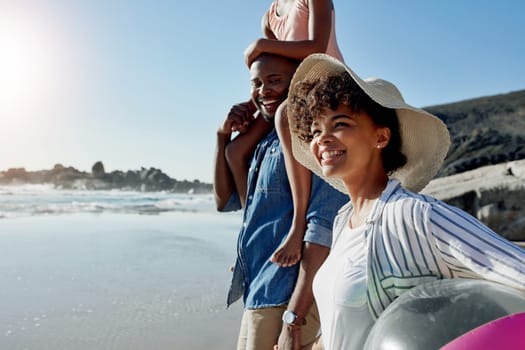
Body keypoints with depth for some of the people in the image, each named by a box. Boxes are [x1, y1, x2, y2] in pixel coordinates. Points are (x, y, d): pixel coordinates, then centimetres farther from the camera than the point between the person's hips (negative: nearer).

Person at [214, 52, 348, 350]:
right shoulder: (267, 142, 13)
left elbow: (323, 228, -21)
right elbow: (227, 201, 18)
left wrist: (293, 318, -24)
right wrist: (223, 136, 7)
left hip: (286, 300, -8)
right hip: (260, 293, 8)